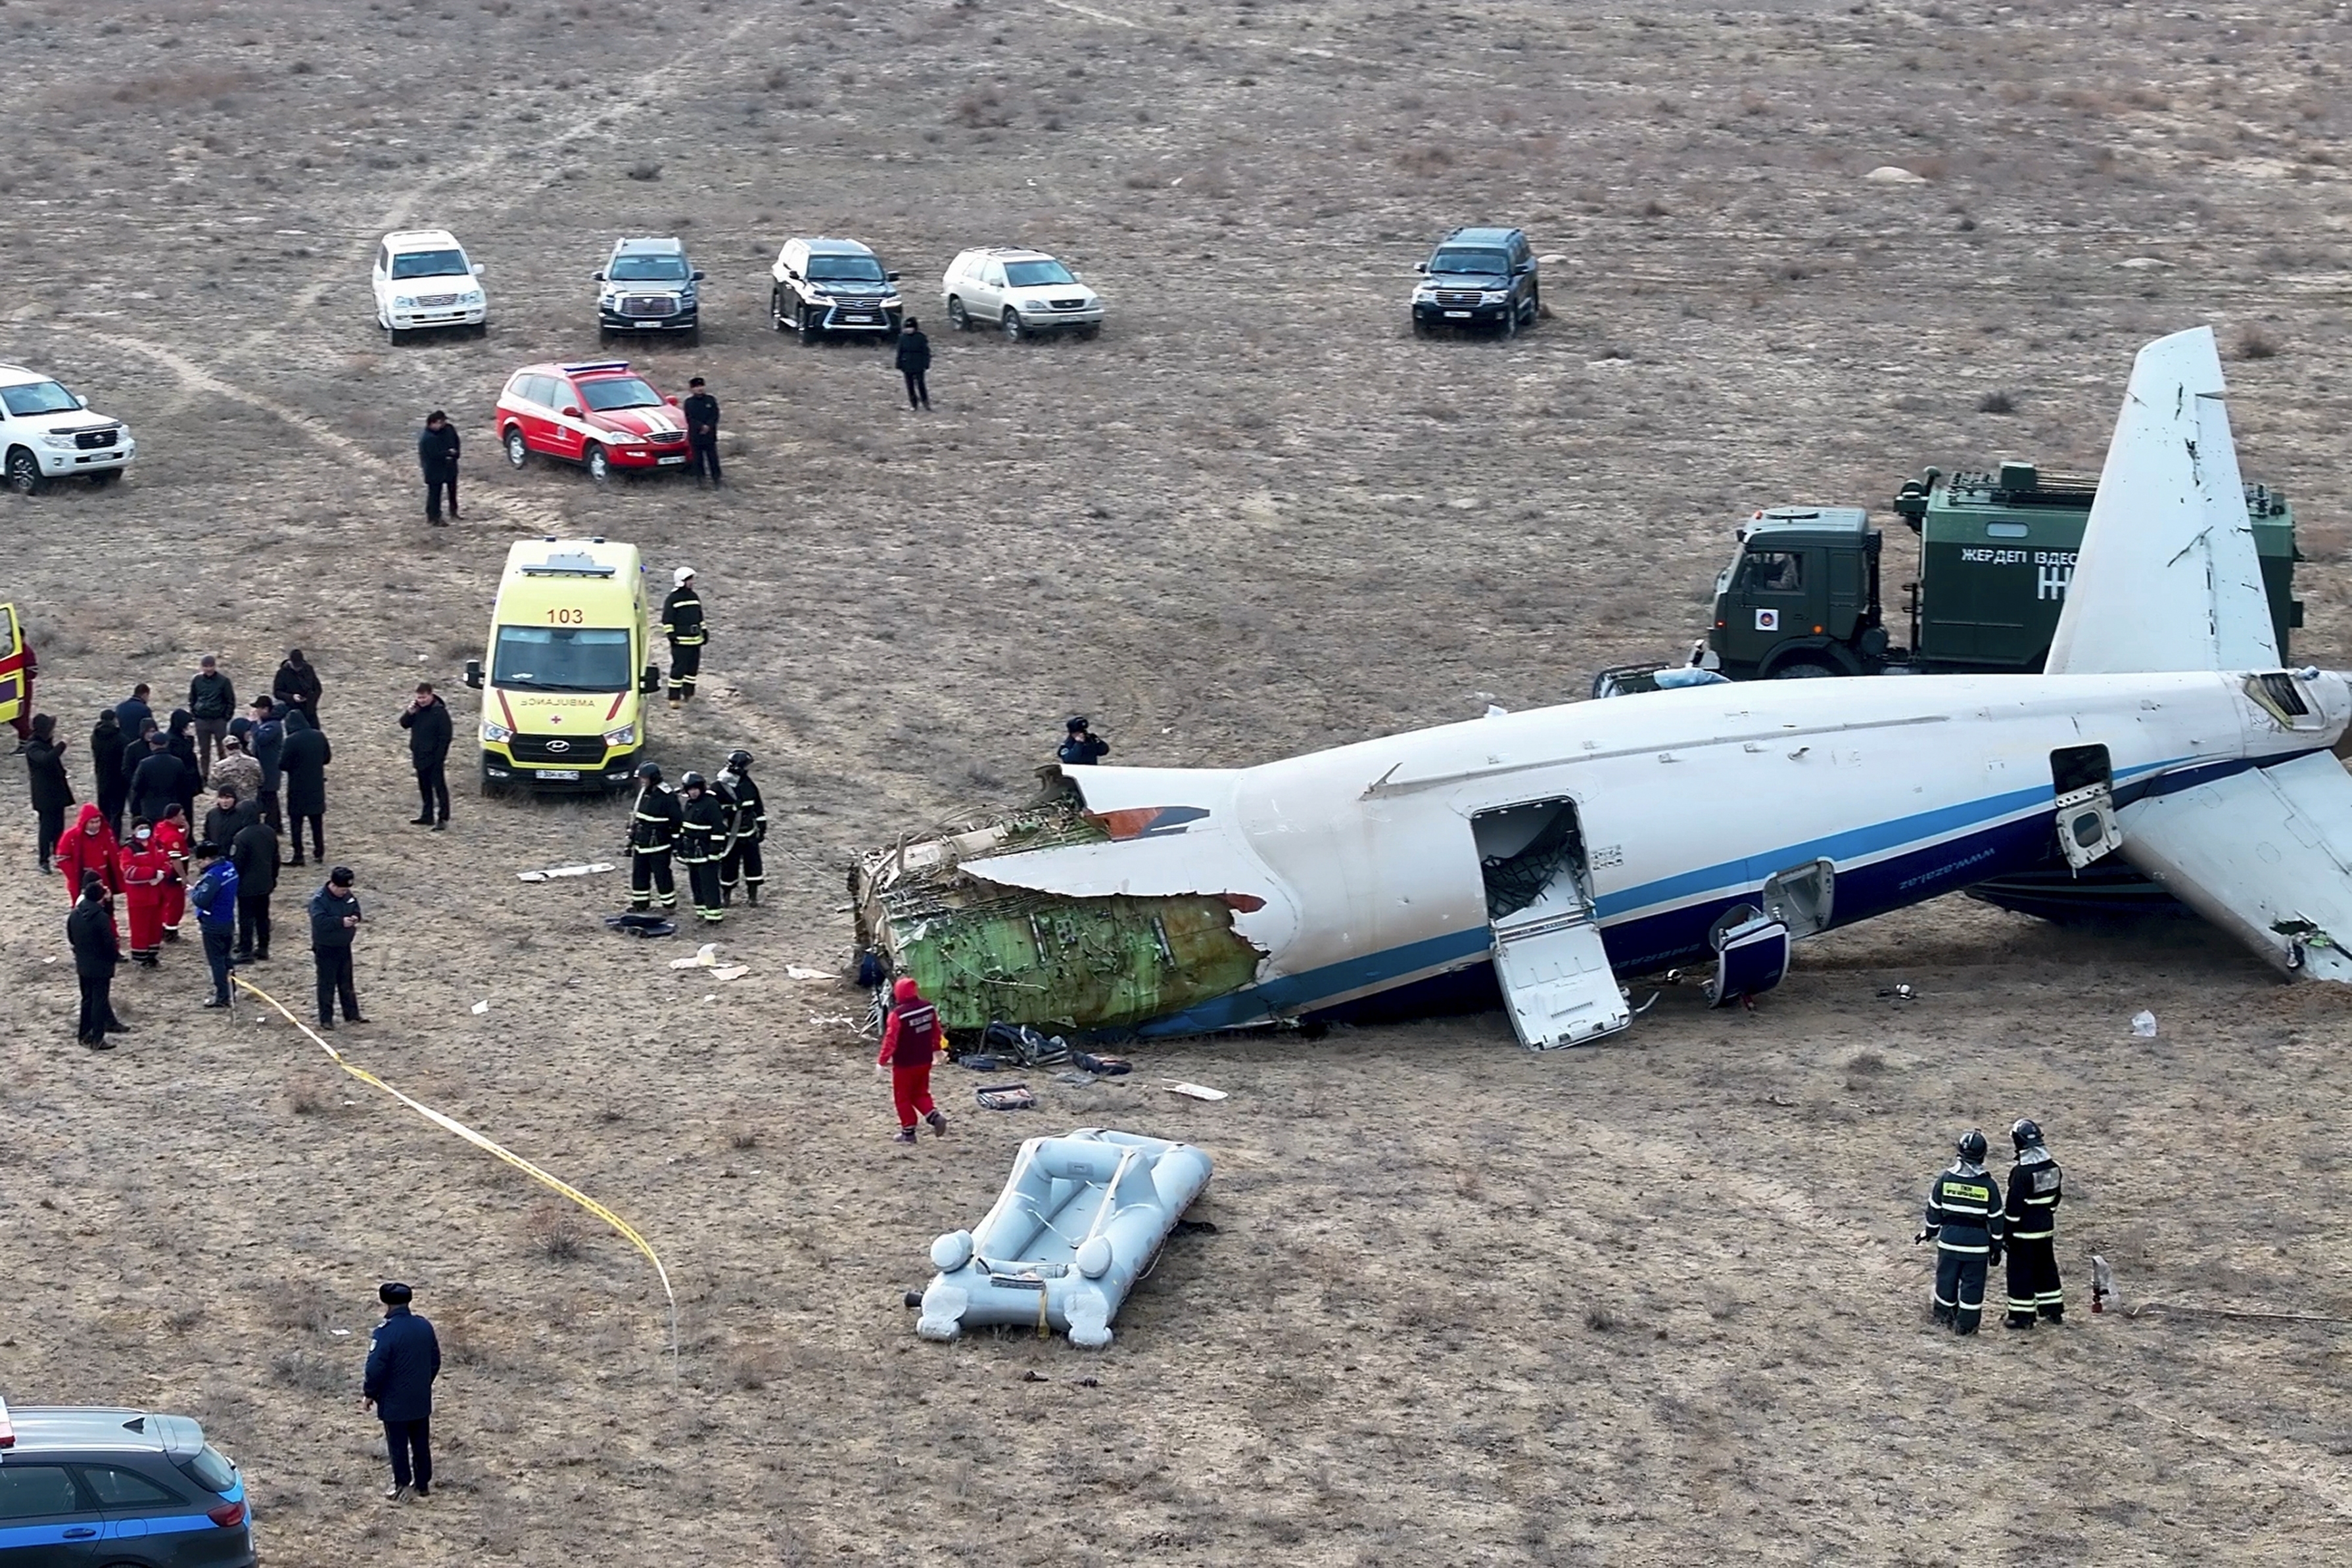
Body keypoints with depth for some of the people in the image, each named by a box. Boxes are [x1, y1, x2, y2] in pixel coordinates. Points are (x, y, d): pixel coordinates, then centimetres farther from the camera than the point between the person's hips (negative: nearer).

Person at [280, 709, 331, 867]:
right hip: (317, 787, 5)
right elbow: (327, 758, 9)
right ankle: (319, 851, 22)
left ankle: (298, 855, 0)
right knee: (317, 820, 16)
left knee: (296, 821, 2)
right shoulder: (319, 736, -1)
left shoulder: (292, 741, -19)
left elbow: (283, 765, -17)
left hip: (298, 788, -5)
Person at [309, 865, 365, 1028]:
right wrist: (341, 922, -33)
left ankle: (352, 1015, 26)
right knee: (327, 984, 1)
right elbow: (320, 922, -32)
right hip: (326, 949, -7)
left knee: (347, 984, 16)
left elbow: (356, 910, 14)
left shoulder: (348, 896, 0)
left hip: (344, 946, 7)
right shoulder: (319, 900, -21)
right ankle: (326, 1019, 9)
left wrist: (354, 919, -9)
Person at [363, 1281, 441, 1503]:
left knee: (398, 1443, 7)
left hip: (394, 1402, -6)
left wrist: (369, 1394, -5)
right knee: (421, 1441, 16)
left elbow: (376, 1368, -20)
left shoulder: (385, 1332, -21)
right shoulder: (424, 1327, -2)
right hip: (421, 1400, 6)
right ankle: (423, 1483, 25)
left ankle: (401, 1483, 13)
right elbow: (435, 1361, 8)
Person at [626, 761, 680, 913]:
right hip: (641, 844, 8)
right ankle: (640, 902, 23)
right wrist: (632, 838, 19)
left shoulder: (667, 797, -17)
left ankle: (669, 904, 10)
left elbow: (677, 821, -14)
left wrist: (677, 843, -13)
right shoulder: (643, 793, 9)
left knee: (662, 875, -1)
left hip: (659, 846, -8)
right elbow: (636, 817, 18)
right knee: (639, 875, 12)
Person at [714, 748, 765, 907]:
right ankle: (726, 895, 25)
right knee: (729, 866, 5)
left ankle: (753, 896, 17)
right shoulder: (718, 787, -14)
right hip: (730, 836, -4)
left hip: (749, 834, 4)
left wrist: (762, 828, 12)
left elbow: (759, 808, 12)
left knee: (754, 865, 4)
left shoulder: (748, 785, 3)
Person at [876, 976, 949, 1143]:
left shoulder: (898, 1014, -23)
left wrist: (882, 1060, -9)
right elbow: (936, 1032, 10)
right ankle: (935, 1116, 0)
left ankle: (908, 1132, 14)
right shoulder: (929, 1008, -3)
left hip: (904, 1064, -6)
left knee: (903, 1097, 10)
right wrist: (937, 1048, 28)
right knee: (920, 1093, 21)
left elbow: (891, 1040, -20)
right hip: (924, 1061, 6)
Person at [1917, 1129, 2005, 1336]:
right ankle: (1966, 1324, 8)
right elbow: (1995, 1219, -3)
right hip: (1977, 1244, -2)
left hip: (1949, 1239, 2)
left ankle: (1944, 1314, 29)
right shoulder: (1988, 1185, -9)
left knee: (1947, 1278, 16)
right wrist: (1996, 1247, 8)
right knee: (1972, 1282, 6)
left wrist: (1929, 1231, 19)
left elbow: (1934, 1210, 4)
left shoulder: (1945, 1178, -6)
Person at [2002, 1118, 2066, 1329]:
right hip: (2046, 1228, 7)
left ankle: (2022, 1315, 5)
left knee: (2021, 1271, 1)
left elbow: (2015, 1205, -19)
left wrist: (2007, 1232, -10)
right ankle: (2054, 1310, 27)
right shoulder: (2052, 1167, 1)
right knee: (2046, 1267, 19)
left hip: (2025, 1231, -7)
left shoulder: (2021, 1172, -22)